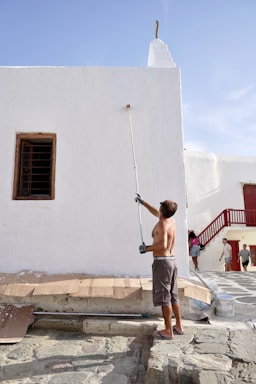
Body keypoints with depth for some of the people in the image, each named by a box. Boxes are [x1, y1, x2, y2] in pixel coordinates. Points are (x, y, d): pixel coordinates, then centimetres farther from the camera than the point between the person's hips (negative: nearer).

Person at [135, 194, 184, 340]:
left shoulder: (162, 224, -16)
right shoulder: (172, 221, 9)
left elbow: (162, 245, -30)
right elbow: (156, 213, 26)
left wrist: (146, 248, -16)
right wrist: (143, 202, 33)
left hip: (162, 262, -9)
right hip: (172, 261, 9)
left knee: (164, 297, 0)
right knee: (173, 296, 16)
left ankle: (168, 331, 8)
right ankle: (179, 326, 26)